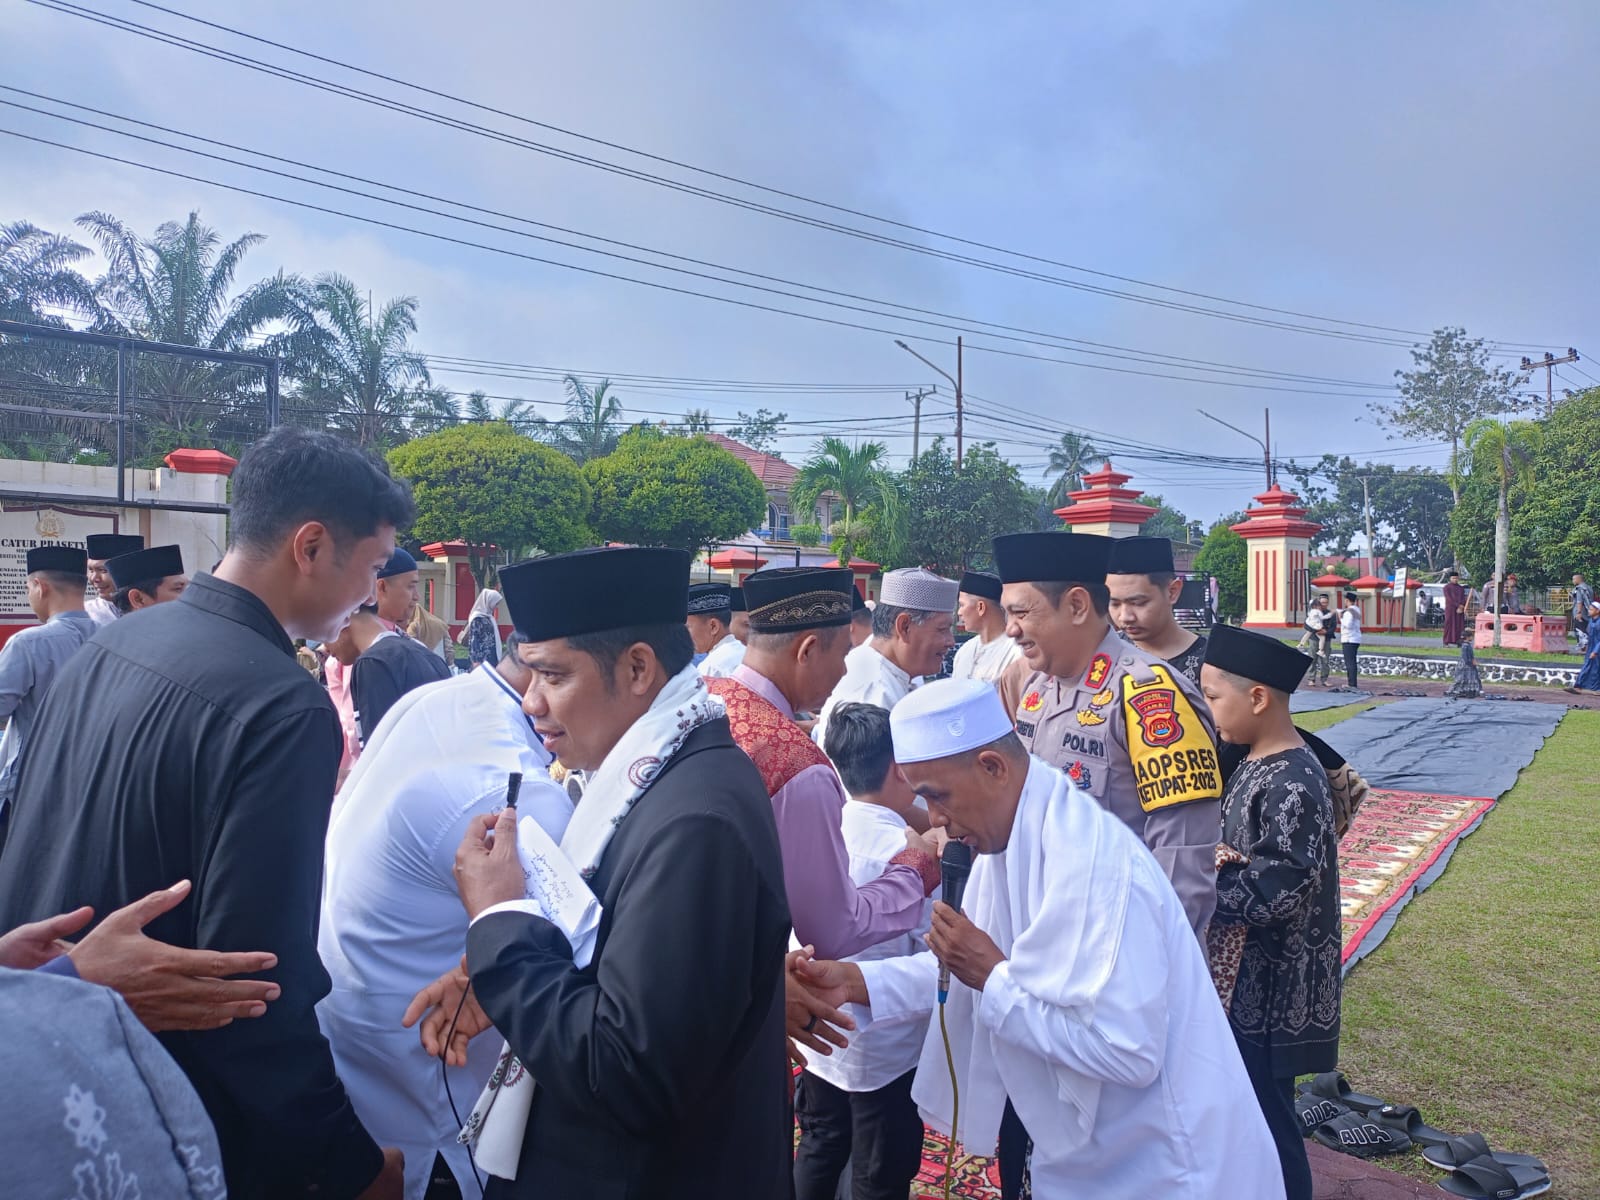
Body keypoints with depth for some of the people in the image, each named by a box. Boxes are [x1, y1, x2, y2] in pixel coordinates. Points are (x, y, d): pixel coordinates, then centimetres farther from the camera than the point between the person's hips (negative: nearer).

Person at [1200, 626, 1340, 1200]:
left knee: (1267, 1117, 6)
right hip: (1244, 977, 9)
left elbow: (1274, 896, -27)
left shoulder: (1294, 786, -24)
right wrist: (1219, 859, -9)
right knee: (1244, 1106, 21)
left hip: (1275, 991, -9)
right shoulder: (1254, 766, 4)